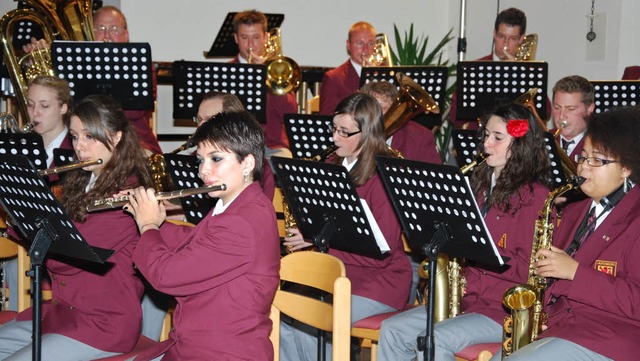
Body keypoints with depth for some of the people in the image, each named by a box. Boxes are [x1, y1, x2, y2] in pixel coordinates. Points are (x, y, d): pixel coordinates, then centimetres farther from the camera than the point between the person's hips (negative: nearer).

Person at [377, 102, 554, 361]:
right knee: (392, 330, -5)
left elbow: (526, 269, -16)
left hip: (508, 310, -8)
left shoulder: (534, 194, -9)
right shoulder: (482, 184, 16)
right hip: (467, 298, 8)